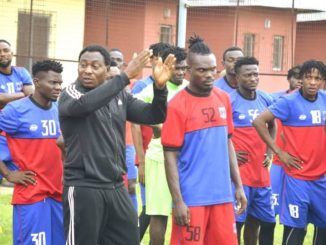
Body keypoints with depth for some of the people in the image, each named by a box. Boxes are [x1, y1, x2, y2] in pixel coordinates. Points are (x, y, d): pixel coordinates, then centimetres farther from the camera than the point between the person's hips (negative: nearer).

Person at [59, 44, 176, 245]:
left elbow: (154, 116, 5)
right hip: (83, 188, -6)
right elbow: (84, 104, -29)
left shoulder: (120, 96, 9)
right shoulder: (71, 94, -6)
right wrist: (126, 76, -34)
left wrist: (160, 87, -15)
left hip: (116, 187, 6)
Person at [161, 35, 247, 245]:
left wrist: (238, 185, 13)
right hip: (191, 198, -5)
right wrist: (177, 201, -13)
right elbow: (171, 156, -9)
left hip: (222, 195, 5)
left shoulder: (224, 99, 7)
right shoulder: (178, 105, -9)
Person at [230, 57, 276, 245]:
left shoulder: (266, 100, 8)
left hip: (261, 173, 6)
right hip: (239, 173, -6)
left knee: (267, 221, 12)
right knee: (236, 222, -3)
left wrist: (270, 151, 12)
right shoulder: (228, 101, -11)